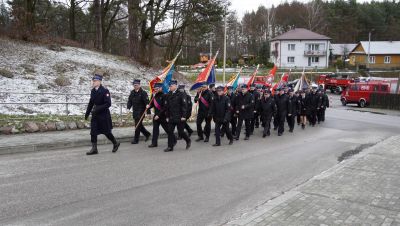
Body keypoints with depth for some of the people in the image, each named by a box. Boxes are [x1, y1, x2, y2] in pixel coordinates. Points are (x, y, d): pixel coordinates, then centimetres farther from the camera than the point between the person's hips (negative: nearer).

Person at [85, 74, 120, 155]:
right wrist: (87, 113, 12)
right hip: (95, 115, 6)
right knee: (93, 132, 1)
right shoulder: (93, 91, 5)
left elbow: (108, 104, -20)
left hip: (103, 115, -6)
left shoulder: (105, 91, -16)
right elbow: (91, 103, 15)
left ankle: (115, 143, 27)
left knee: (106, 132, 5)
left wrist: (98, 109, -26)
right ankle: (94, 149, 8)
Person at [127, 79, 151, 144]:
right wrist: (128, 108, -7)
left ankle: (136, 139, 4)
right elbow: (129, 101, 10)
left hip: (140, 112, -7)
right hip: (134, 112, 7)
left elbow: (147, 103, -14)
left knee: (138, 125, -5)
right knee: (139, 125, 14)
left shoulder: (143, 93, -12)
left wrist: (148, 112, -16)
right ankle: (147, 134, 33)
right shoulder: (132, 92, 8)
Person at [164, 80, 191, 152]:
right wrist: (167, 116, 10)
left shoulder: (180, 95, -7)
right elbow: (166, 106, 13)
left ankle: (188, 141, 26)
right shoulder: (168, 95, 8)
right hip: (171, 118, 5)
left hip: (179, 118, -5)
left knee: (180, 132, 1)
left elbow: (184, 106, -9)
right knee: (170, 131, 1)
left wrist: (183, 116, -13)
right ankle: (170, 147, 9)